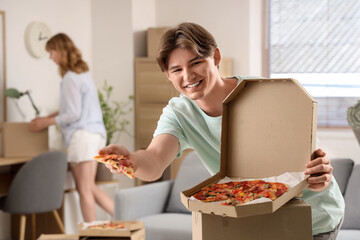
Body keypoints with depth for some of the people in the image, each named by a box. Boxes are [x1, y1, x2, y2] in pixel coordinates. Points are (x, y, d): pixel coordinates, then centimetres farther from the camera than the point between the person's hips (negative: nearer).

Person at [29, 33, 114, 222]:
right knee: (89, 187, 15)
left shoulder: (70, 78, -14)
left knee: (85, 190, -3)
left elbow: (73, 114, -16)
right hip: (95, 133, 9)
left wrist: (47, 122, -6)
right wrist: (48, 117, 19)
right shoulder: (83, 72, 15)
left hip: (82, 135, -9)